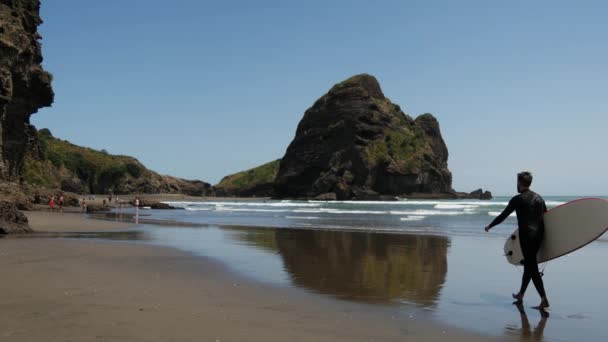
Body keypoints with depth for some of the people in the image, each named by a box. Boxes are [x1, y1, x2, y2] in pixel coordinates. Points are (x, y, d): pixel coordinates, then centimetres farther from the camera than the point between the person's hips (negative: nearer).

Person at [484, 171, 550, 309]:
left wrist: (489, 226, 9)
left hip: (526, 236, -7)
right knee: (529, 264, 17)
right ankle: (521, 294, 30)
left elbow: (503, 216, -5)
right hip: (539, 235, 7)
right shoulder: (538, 198, 10)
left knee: (532, 267, -4)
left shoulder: (518, 199, -10)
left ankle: (544, 299, -10)